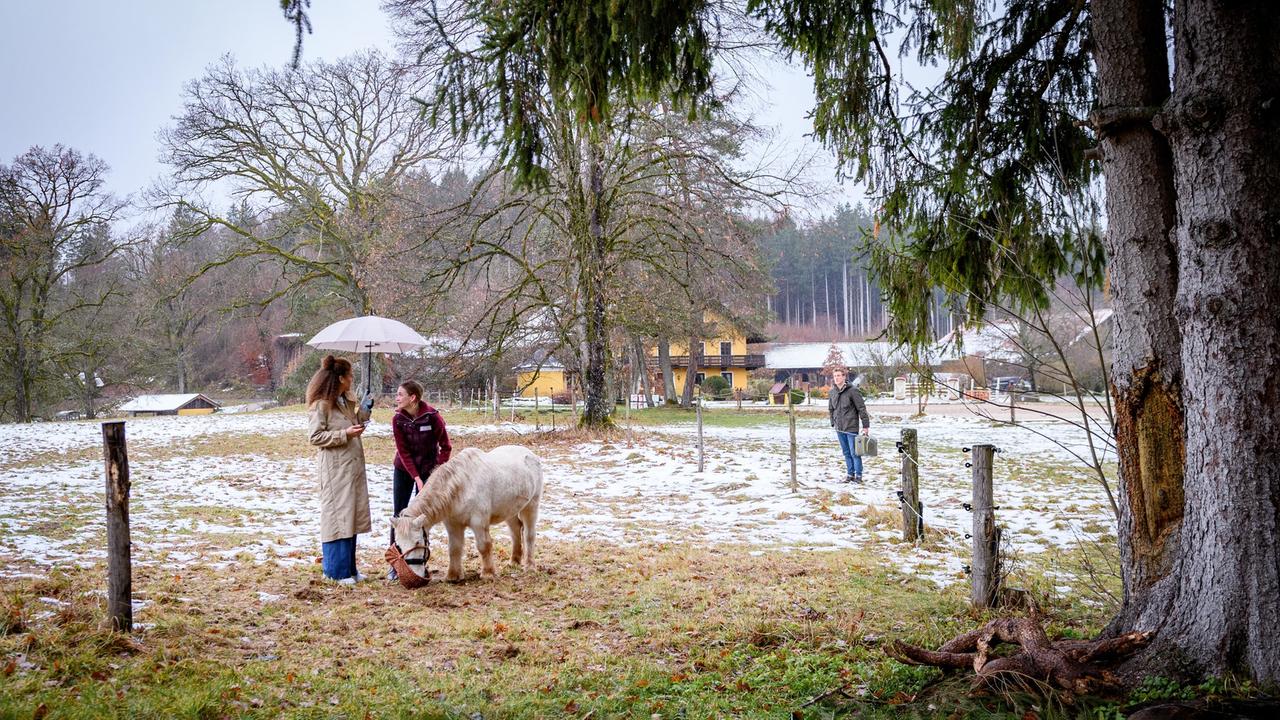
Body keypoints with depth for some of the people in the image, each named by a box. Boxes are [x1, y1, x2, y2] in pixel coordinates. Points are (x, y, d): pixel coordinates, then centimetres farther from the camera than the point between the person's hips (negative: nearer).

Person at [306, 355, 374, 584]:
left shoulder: (347, 401, 15)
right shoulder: (320, 405, -12)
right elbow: (316, 437, -14)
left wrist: (364, 410, 10)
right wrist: (344, 434, -21)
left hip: (353, 466, 9)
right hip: (334, 468, -9)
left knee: (351, 515, 11)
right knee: (336, 515, -4)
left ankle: (349, 567, 19)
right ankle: (337, 570, 4)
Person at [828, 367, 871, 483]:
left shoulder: (852, 390, -11)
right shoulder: (832, 391, 6)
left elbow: (861, 408, -10)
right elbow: (831, 409, 18)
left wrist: (866, 426, -10)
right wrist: (833, 423, 14)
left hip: (851, 427, -6)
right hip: (839, 428, 6)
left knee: (854, 452, -3)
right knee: (846, 452, 13)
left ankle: (858, 475, 6)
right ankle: (850, 474, 21)